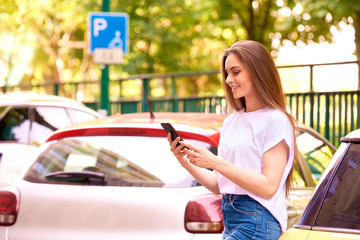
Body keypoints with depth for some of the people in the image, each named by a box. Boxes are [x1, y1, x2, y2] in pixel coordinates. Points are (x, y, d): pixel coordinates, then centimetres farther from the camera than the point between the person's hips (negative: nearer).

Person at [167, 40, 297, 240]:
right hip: (230, 222, 8)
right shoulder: (231, 121, 17)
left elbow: (269, 186, -15)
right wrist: (185, 162, 1)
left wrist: (216, 163, -17)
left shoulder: (275, 120, -6)